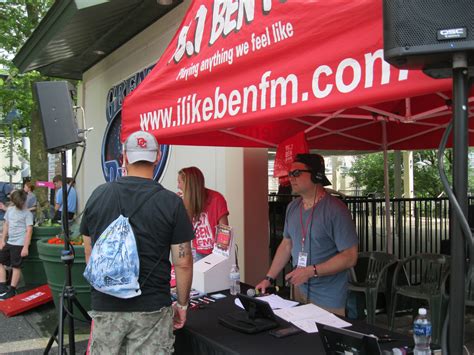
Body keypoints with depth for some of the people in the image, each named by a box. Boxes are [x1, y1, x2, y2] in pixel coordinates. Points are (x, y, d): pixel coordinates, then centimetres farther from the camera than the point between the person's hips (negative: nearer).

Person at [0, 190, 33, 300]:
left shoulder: (27, 213, -9)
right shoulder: (10, 210, 10)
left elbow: (29, 230, -14)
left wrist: (25, 247, -18)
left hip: (19, 244, -7)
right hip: (9, 242, 7)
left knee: (16, 266, -1)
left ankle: (12, 290, 8)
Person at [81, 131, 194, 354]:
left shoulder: (98, 195, 0)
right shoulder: (171, 202, -10)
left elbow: (89, 253, 10)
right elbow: (182, 263, -9)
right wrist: (183, 304, 5)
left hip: (104, 304, 3)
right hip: (151, 308, -3)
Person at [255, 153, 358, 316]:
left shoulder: (335, 209, -17)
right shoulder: (293, 207, 5)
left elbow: (350, 257, -18)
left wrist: (311, 271, -22)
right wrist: (269, 278, 9)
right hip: (299, 289, 6)